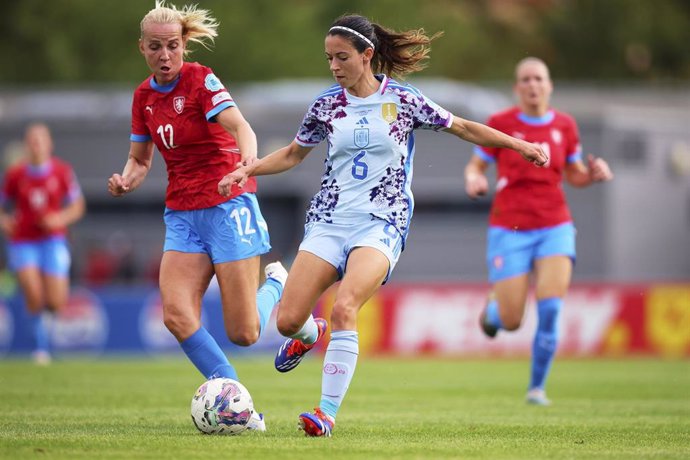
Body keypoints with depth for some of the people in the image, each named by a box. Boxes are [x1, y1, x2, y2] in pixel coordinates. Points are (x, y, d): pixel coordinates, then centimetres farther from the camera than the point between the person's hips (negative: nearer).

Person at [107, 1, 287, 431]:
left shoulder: (201, 80, -11)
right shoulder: (144, 96, 9)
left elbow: (240, 126, -27)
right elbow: (141, 159, 19)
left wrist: (248, 160, -49)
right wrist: (126, 181, -4)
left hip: (227, 205, -6)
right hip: (182, 214, 6)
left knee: (243, 333, -8)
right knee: (176, 314, -17)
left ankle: (277, 283, 27)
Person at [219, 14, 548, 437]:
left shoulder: (403, 100, -1)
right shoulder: (326, 105, 7)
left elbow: (463, 128, 9)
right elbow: (293, 153, 21)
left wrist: (519, 145, 5)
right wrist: (246, 171, 7)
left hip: (381, 223, -3)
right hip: (330, 220, 3)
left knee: (344, 308, -28)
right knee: (288, 320, -6)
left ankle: (328, 413, -23)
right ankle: (311, 334, 34)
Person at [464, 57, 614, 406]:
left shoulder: (565, 125, 5)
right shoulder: (500, 124, -3)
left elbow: (574, 175, 16)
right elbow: (475, 166, 5)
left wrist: (594, 173, -6)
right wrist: (473, 180, -17)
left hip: (554, 227, 2)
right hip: (510, 229, -2)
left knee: (550, 308, -17)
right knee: (511, 322, -5)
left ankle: (537, 387, 0)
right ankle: (494, 307, 35)